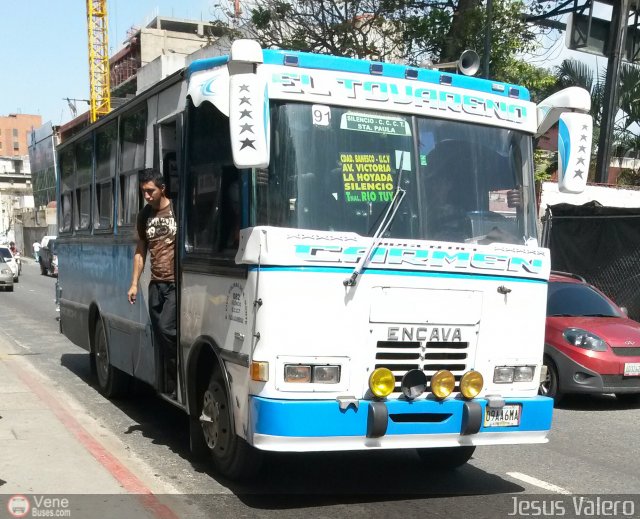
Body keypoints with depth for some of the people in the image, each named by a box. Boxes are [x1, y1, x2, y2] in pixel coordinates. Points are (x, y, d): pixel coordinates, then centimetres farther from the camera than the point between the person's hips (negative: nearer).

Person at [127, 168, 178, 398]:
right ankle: (164, 388, 12)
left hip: (177, 283, -6)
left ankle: (174, 385, -2)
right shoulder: (144, 216, 12)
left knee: (166, 328, -17)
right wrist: (134, 283, 14)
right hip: (156, 284, 6)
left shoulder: (177, 210, -6)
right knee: (159, 336, 6)